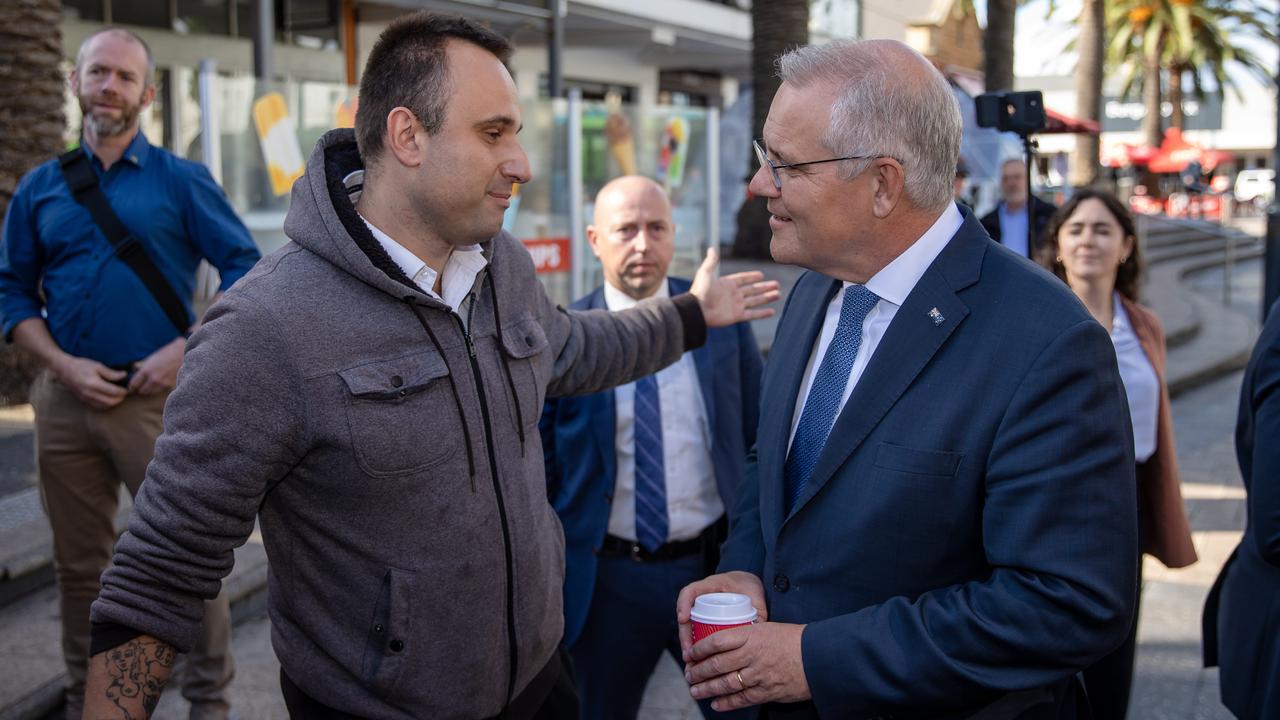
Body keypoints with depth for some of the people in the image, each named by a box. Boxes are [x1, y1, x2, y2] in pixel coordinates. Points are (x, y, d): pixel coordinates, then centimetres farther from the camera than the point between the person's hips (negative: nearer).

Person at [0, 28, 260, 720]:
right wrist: (65, 366, -6)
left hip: (158, 396, -3)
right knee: (79, 563, 13)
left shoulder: (181, 180, 1)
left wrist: (185, 350, -12)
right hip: (66, 397, 3)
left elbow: (244, 268, -2)